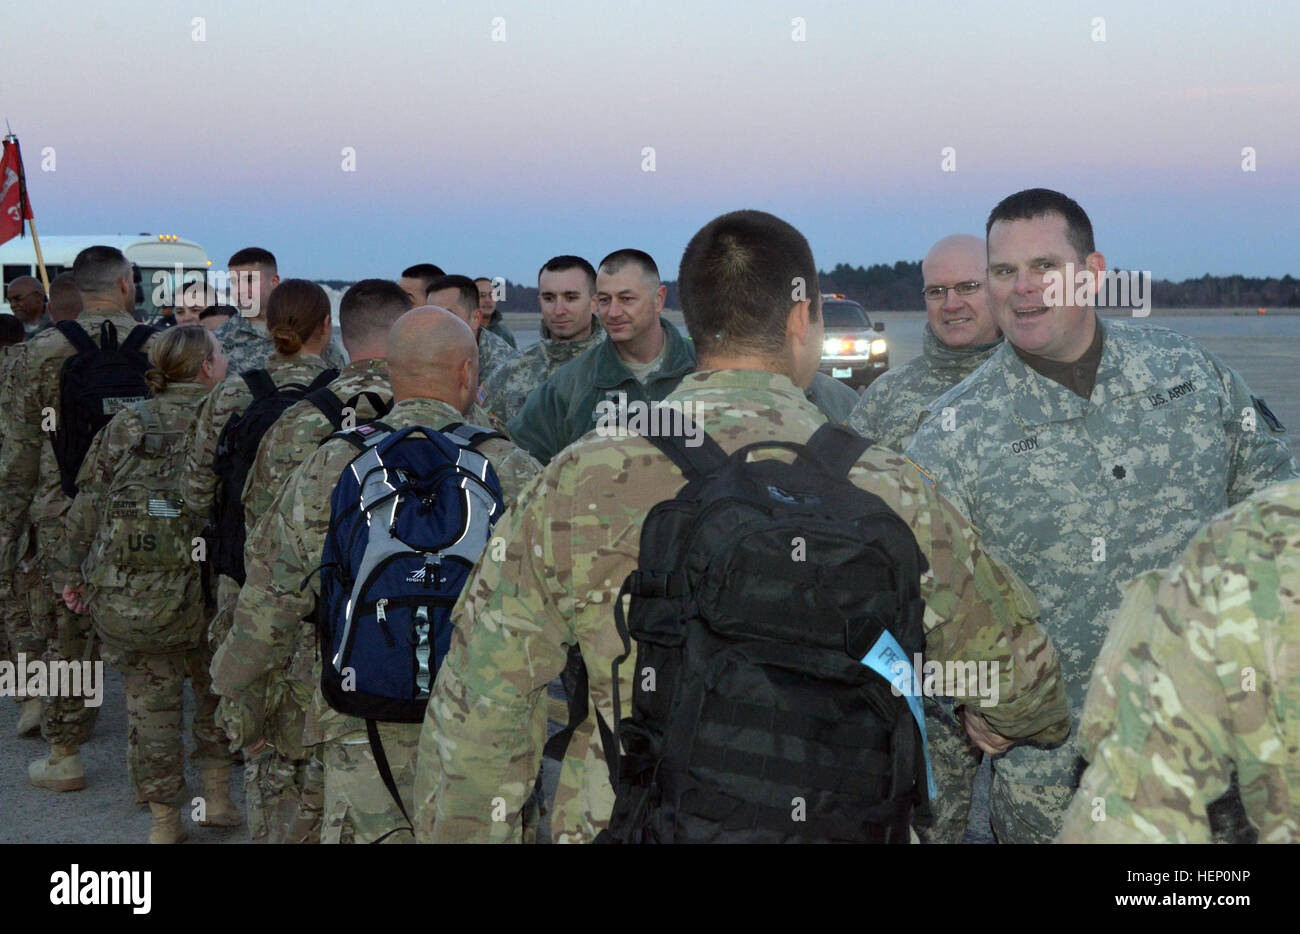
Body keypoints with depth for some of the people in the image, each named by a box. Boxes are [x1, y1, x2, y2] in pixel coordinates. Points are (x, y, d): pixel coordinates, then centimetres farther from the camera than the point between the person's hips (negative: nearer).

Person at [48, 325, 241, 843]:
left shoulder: (126, 423, 4)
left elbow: (87, 501, 5)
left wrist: (72, 571, 12)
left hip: (122, 595, 2)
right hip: (199, 589, -2)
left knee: (150, 700, 12)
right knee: (217, 685, 20)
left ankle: (165, 820, 19)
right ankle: (217, 795, 24)